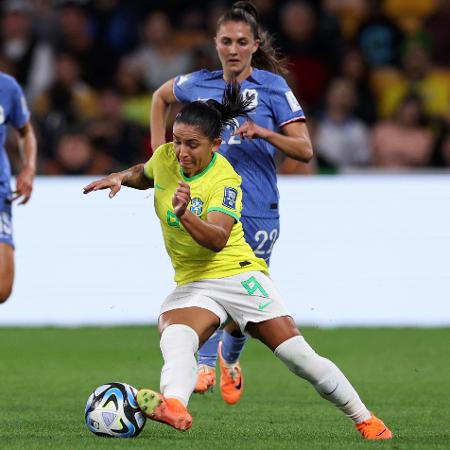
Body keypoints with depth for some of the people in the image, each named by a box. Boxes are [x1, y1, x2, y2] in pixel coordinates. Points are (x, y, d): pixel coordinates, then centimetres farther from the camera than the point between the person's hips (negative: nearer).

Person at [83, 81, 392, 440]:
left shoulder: (225, 180, -16)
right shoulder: (166, 157, 0)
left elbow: (218, 239, -33)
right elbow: (145, 174, 27)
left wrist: (184, 215, -48)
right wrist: (120, 177, 9)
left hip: (238, 274, -4)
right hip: (191, 284, 4)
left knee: (300, 357, -8)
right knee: (175, 340, -32)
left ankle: (366, 421, 10)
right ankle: (175, 407, -61)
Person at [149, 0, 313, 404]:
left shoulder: (272, 86, -3)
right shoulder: (199, 84, 6)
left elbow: (305, 150, -9)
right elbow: (161, 97, 29)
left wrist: (264, 132, -25)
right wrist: (159, 149, 20)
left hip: (257, 211, -1)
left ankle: (229, 359, 36)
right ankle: (205, 364, -22)